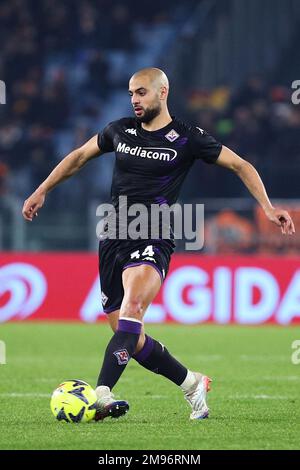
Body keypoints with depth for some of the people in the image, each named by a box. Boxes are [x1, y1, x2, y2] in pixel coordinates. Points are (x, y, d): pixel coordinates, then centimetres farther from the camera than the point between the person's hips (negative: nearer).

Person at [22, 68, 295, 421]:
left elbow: (239, 165, 8)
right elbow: (79, 156, 27)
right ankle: (192, 383, 25)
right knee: (130, 339, 3)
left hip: (152, 241, -5)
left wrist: (267, 207, -1)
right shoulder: (120, 130, 12)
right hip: (113, 240, 5)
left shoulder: (187, 138, 0)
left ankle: (102, 394, -45)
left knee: (132, 304, -33)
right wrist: (41, 191, 27)